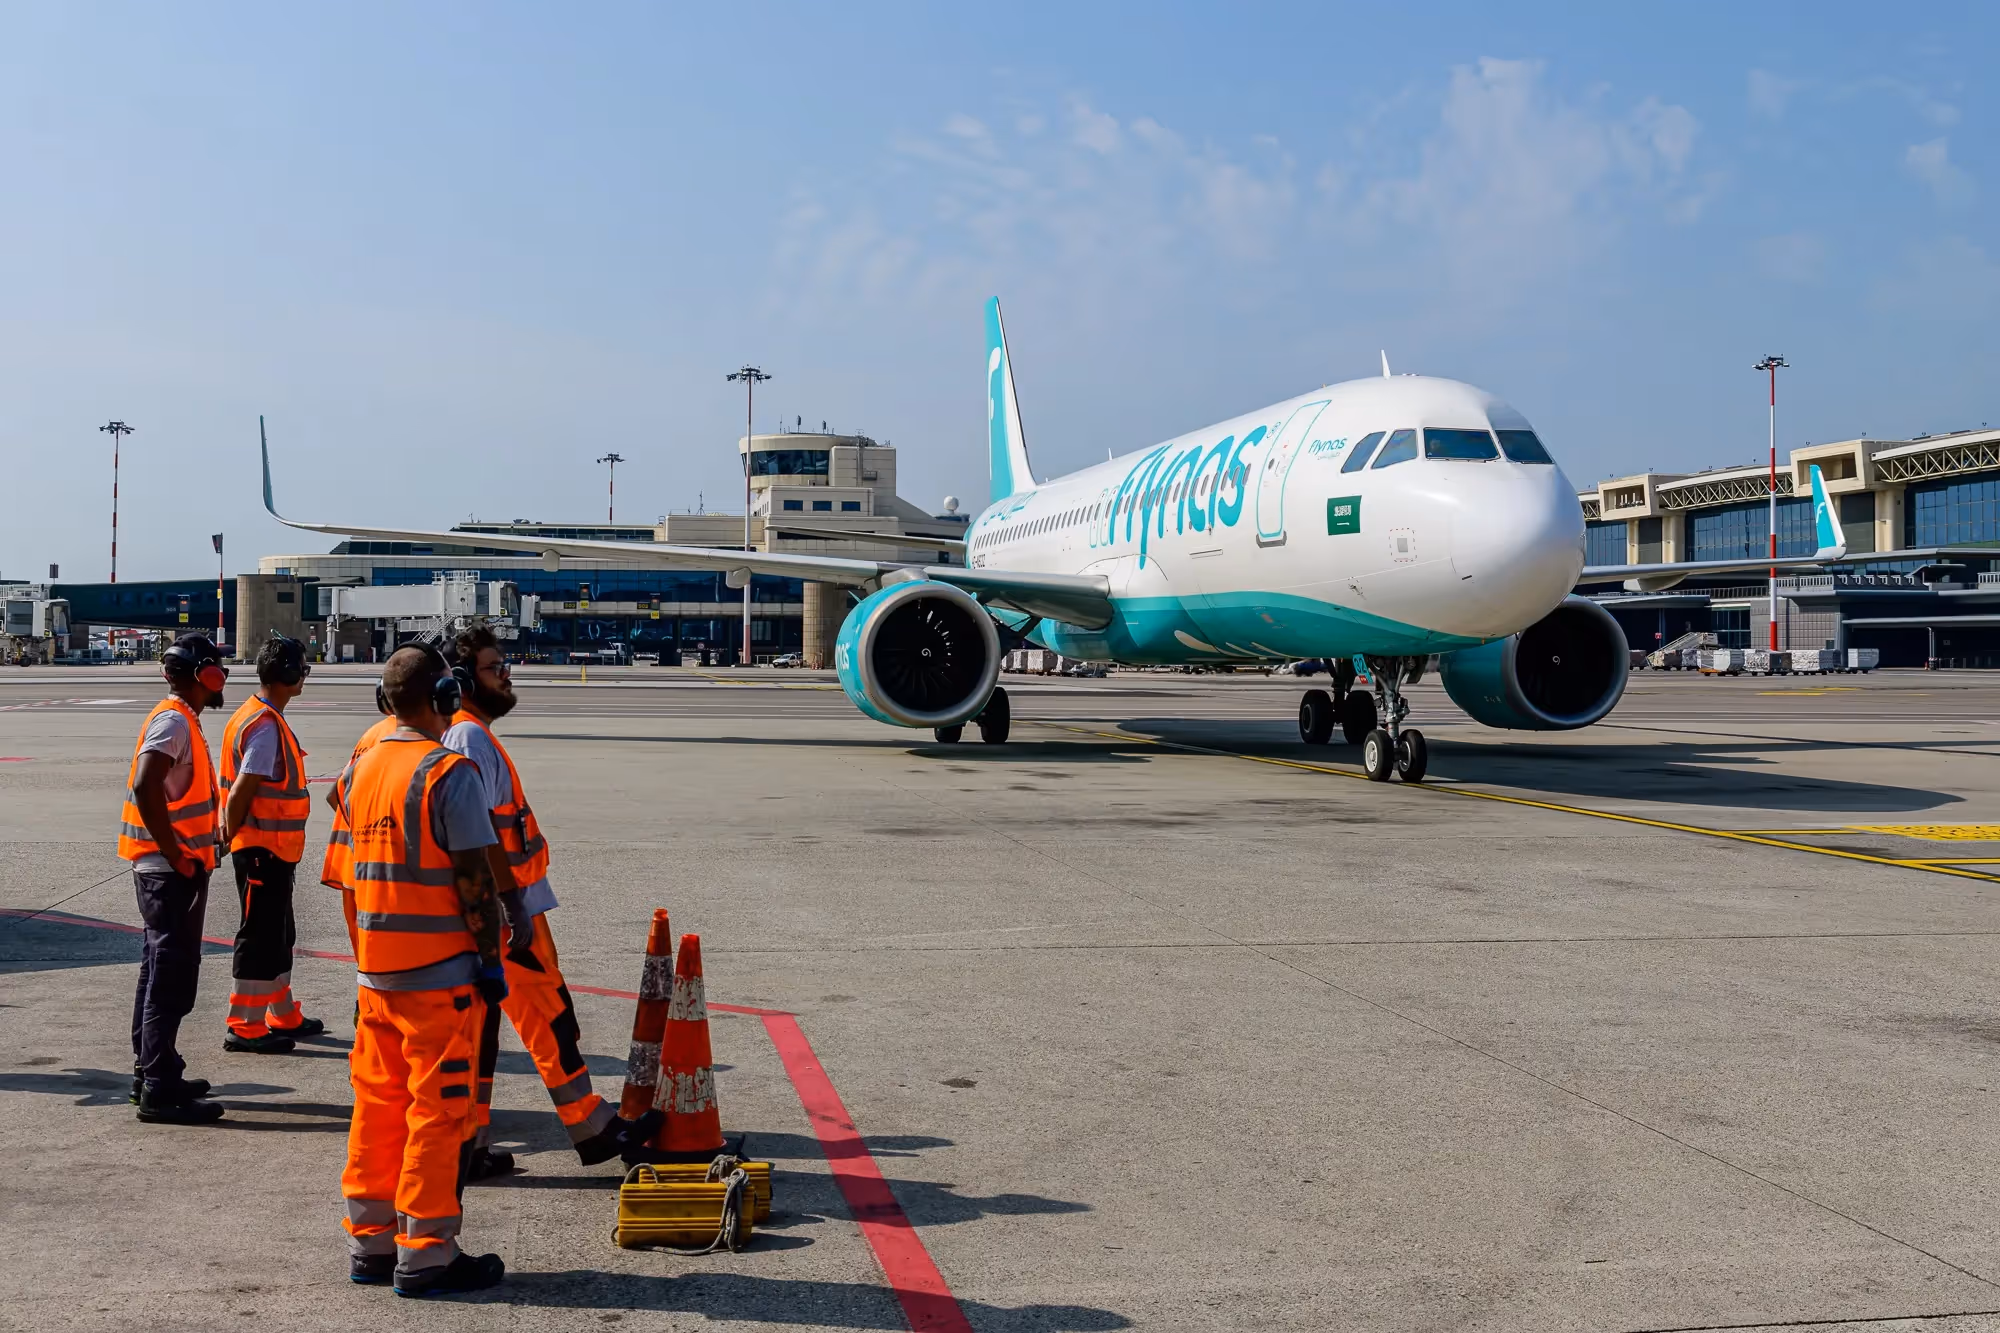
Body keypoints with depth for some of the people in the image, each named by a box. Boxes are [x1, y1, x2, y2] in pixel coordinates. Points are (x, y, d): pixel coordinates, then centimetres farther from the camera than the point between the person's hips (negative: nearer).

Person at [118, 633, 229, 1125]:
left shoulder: (179, 719, 15)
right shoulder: (174, 721, -16)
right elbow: (145, 788, -28)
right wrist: (176, 854, -23)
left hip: (169, 870, 10)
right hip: (171, 872, -10)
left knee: (160, 973, 16)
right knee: (171, 978, -7)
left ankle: (151, 1074, 26)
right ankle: (159, 1091, -4)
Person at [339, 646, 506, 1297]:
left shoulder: (359, 769, 9)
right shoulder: (449, 773, -14)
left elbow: (357, 868, 15)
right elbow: (472, 877, -16)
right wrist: (491, 959, -9)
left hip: (373, 970, 7)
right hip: (439, 973, -7)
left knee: (376, 1106, 13)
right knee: (437, 1110, 0)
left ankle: (369, 1242, 22)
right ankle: (425, 1255, 5)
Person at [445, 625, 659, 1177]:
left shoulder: (463, 734, 16)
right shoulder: (471, 738, -15)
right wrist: (512, 903, -23)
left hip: (486, 908, 10)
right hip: (505, 907, -10)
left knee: (480, 1020, 11)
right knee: (547, 1014, -2)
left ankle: (471, 1146, 16)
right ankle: (592, 1128, 6)